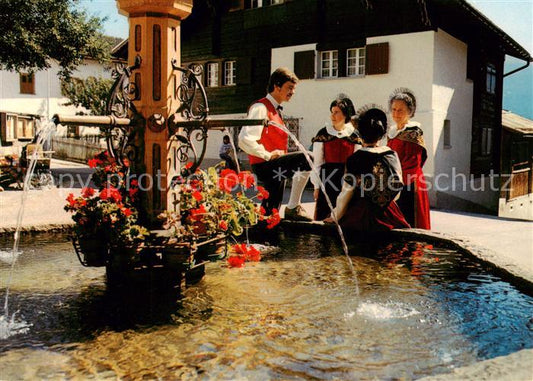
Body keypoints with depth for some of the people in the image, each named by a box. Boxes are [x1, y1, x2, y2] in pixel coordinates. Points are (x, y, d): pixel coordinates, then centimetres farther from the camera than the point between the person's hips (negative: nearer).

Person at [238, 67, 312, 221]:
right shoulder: (261, 108, -11)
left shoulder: (275, 110, 20)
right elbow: (245, 140, -23)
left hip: (274, 168, 10)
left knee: (270, 212, 12)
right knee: (306, 159, -25)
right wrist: (268, 155, -18)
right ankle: (293, 208, -21)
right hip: (265, 166, -10)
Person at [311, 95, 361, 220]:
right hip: (327, 181, -1)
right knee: (323, 217, -1)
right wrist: (316, 186, 1)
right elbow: (317, 162, 3)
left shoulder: (354, 136, 4)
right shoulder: (323, 134, 2)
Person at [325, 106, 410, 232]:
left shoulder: (355, 159, -14)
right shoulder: (392, 154, 0)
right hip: (388, 214, 5)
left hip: (361, 216, -5)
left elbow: (346, 194, -8)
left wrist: (335, 218, 6)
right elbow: (397, 192, 10)